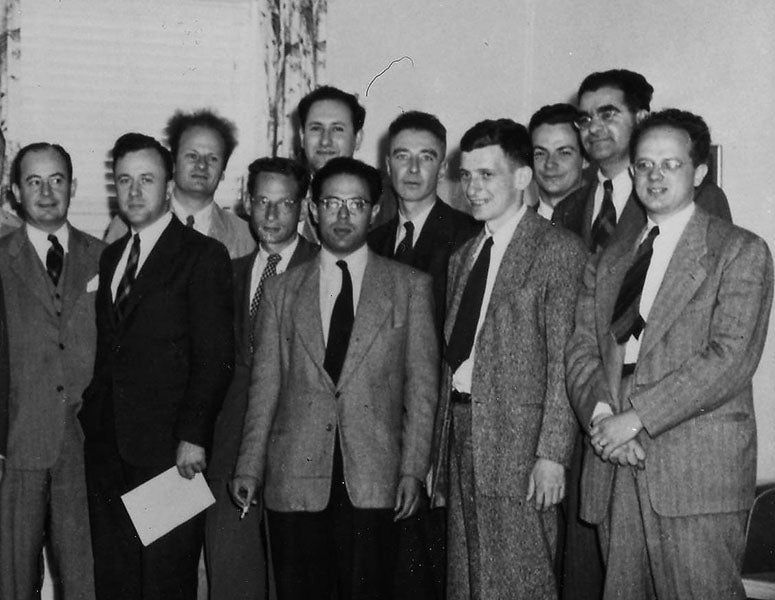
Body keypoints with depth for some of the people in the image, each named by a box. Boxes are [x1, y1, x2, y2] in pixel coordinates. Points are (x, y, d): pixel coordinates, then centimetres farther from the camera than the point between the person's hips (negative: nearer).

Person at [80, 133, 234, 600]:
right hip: (108, 447, 6)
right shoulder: (111, 256, 17)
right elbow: (107, 349, 18)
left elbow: (216, 356, -9)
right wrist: (93, 413, 7)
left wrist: (193, 435, -15)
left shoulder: (204, 255, -4)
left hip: (169, 450, -6)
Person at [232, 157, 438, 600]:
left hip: (374, 482, -1)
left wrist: (413, 469, -3)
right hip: (295, 479, 2)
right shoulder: (283, 289, 13)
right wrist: (250, 467, 5)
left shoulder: (411, 287, 8)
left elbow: (422, 385, 4)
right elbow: (266, 384, 11)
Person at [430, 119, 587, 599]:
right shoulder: (464, 256, 18)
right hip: (460, 427, 7)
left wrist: (552, 453, -17)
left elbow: (565, 362, -11)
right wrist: (439, 459, 12)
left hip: (518, 441, -7)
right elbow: (453, 354, 15)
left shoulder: (560, 250, -6)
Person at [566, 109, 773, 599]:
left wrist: (636, 417, -14)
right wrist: (600, 414, -9)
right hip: (615, 467, 5)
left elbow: (731, 358, -10)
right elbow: (582, 349, 11)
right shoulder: (608, 260, 19)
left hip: (699, 468, -4)